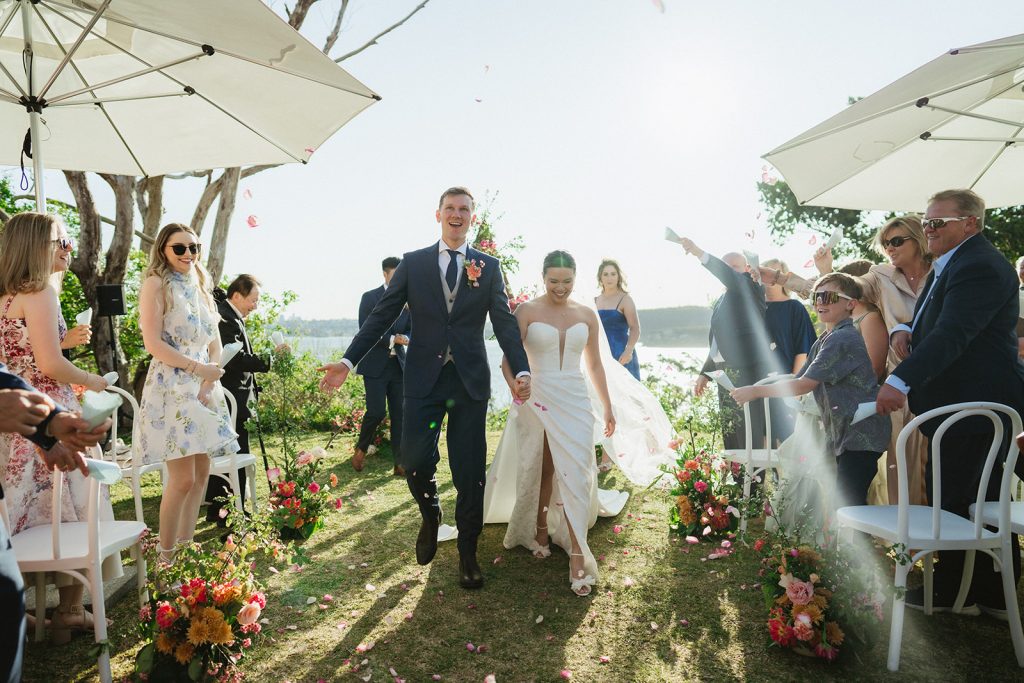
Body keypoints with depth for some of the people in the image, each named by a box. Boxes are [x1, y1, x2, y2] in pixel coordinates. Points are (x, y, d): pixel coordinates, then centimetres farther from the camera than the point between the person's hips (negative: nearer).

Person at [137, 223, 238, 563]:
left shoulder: (199, 286, 16)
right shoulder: (156, 284, -5)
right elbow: (153, 343, -13)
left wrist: (211, 380, -1)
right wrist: (199, 368, -15)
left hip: (204, 387, 7)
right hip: (171, 387, -7)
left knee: (202, 472, 8)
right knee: (183, 478, -8)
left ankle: (186, 545, 21)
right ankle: (166, 556, 8)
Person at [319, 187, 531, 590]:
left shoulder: (489, 267, 6)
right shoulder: (413, 263, 6)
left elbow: (504, 322, -1)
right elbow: (382, 315, 3)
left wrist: (521, 369, -15)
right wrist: (348, 361, -7)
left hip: (470, 380, 0)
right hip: (424, 378, 0)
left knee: (470, 471, 5)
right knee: (414, 461, -5)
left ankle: (467, 553, 26)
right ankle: (430, 516, 31)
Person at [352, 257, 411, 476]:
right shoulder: (370, 298, -1)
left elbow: (410, 331, 11)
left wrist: (405, 339, -13)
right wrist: (392, 340, -17)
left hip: (398, 365, 4)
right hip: (375, 365, -4)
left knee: (399, 414, 3)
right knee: (377, 411, -9)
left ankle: (399, 463, 9)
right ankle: (361, 449, 19)